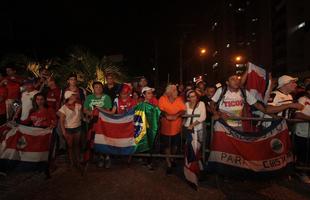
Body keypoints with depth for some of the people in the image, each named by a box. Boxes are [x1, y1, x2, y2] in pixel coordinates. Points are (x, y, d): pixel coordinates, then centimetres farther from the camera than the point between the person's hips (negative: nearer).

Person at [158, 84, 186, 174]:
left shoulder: (179, 99, -1)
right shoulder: (162, 99, -7)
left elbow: (183, 110, -8)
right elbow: (160, 110, -11)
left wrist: (176, 115, -25)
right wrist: (166, 115, -28)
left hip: (177, 127, 3)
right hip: (165, 127, -2)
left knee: (175, 145, 18)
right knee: (167, 146, 7)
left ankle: (172, 158, 46)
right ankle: (169, 165, 24)